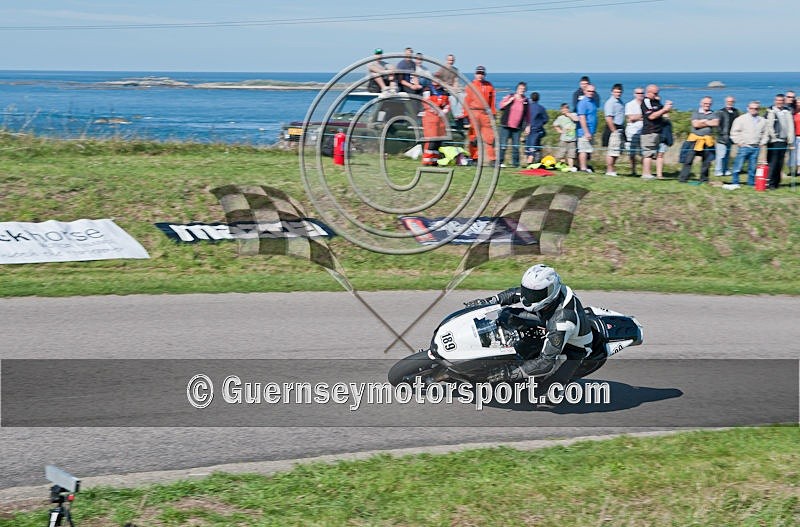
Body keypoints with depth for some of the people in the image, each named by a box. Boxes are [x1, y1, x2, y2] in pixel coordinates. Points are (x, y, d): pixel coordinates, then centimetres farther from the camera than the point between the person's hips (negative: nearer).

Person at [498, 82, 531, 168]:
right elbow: (501, 105, -3)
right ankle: (500, 162, 3)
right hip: (506, 126, -2)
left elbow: (528, 115, 13)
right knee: (503, 145, -4)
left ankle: (515, 163, 9)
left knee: (516, 146, 0)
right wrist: (510, 100, -13)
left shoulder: (526, 101, 8)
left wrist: (528, 126, 10)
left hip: (517, 128, 2)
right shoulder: (510, 97, 4)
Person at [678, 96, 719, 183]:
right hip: (695, 139, -3)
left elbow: (716, 123, -9)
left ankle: (703, 179, 20)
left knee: (707, 160, 7)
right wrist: (708, 123, -5)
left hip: (708, 140, 3)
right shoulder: (696, 113, 4)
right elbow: (695, 124, -11)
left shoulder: (713, 114, 10)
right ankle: (683, 178, -4)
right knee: (688, 159, -6)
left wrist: (703, 122, -9)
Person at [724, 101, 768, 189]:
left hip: (756, 148, 3)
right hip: (744, 146, -3)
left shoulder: (762, 121, 12)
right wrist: (739, 142, -6)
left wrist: (762, 143, 9)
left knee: (753, 168, 6)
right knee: (738, 166, -6)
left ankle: (752, 184, 13)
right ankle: (734, 183, -1)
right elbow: (734, 132, -1)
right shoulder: (741, 119, -1)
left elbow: (765, 134, 21)